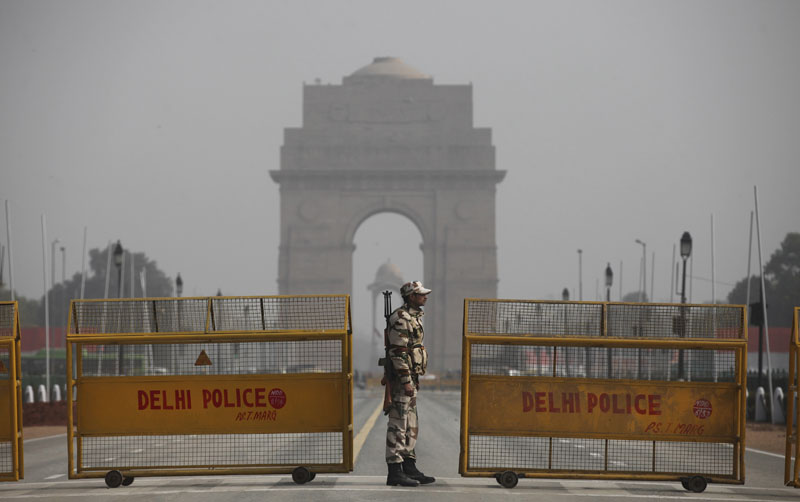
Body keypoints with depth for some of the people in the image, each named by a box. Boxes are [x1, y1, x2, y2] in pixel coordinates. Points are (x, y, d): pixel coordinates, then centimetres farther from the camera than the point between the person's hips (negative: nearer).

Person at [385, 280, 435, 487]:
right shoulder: (401, 319, -15)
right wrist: (406, 381, -22)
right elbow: (398, 352, -20)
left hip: (411, 378, 11)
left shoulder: (414, 317, 17)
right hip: (401, 378, -11)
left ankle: (409, 468, 18)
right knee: (398, 425, -9)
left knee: (411, 426, 13)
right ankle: (395, 472, -8)